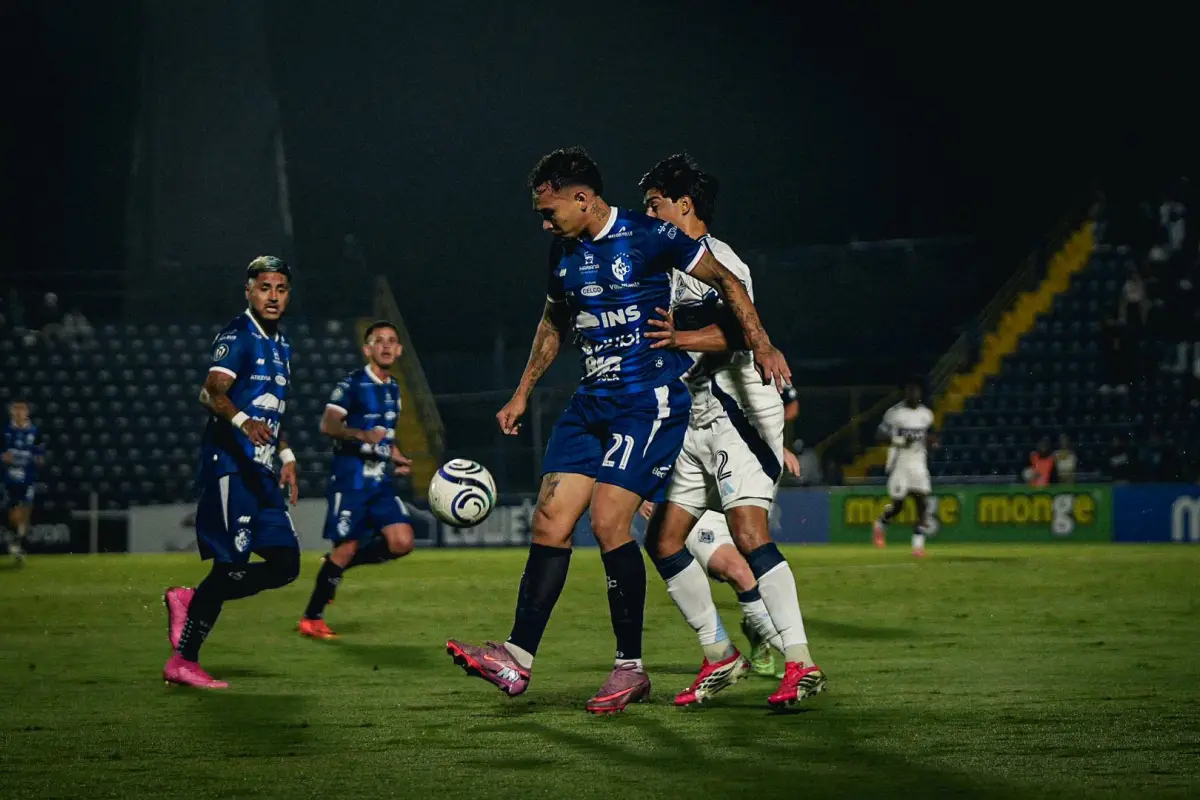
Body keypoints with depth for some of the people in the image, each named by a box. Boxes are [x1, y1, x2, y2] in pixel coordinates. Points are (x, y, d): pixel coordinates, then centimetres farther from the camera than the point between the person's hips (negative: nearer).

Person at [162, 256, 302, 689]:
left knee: (285, 564, 4)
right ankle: (182, 662, 3)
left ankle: (190, 601, 12)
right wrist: (242, 420, -41)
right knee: (231, 564, -10)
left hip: (261, 473, 9)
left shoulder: (280, 344, 18)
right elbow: (212, 391, -24)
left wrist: (285, 454, 25)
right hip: (229, 467, -9)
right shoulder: (237, 336, -9)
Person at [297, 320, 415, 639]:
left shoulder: (393, 388, 15)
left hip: (380, 479, 7)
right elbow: (328, 425, -17)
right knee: (348, 547, -8)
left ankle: (336, 565, 13)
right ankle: (311, 619, 5)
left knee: (402, 542, -8)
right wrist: (363, 435, -32)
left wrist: (396, 457, 14)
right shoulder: (352, 384, -8)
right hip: (351, 478, -7)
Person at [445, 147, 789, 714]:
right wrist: (522, 393, 28)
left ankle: (630, 667, -6)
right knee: (550, 519, -4)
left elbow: (725, 281, -2)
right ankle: (516, 658, -5)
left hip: (651, 401, -7)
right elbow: (554, 322, 28)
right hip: (592, 401, 7)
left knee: (609, 521, -16)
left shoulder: (648, 237, -10)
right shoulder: (564, 252, 11)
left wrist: (761, 346, -8)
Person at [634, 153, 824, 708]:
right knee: (662, 539, 5)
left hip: (737, 412, -10)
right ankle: (720, 657, 13)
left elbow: (736, 330, -26)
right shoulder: (674, 265, 20)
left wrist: (682, 339, -40)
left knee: (748, 533, -21)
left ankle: (801, 664, -23)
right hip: (696, 421, 10)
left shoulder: (715, 259, -9)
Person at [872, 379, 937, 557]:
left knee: (922, 502, -8)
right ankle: (880, 525, 32)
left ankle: (918, 543, -8)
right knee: (897, 504, 0)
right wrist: (899, 440, -23)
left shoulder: (926, 414, 8)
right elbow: (880, 435, -9)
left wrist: (931, 440, -2)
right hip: (899, 464, -4)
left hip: (918, 464, 4)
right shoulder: (895, 413, -7)